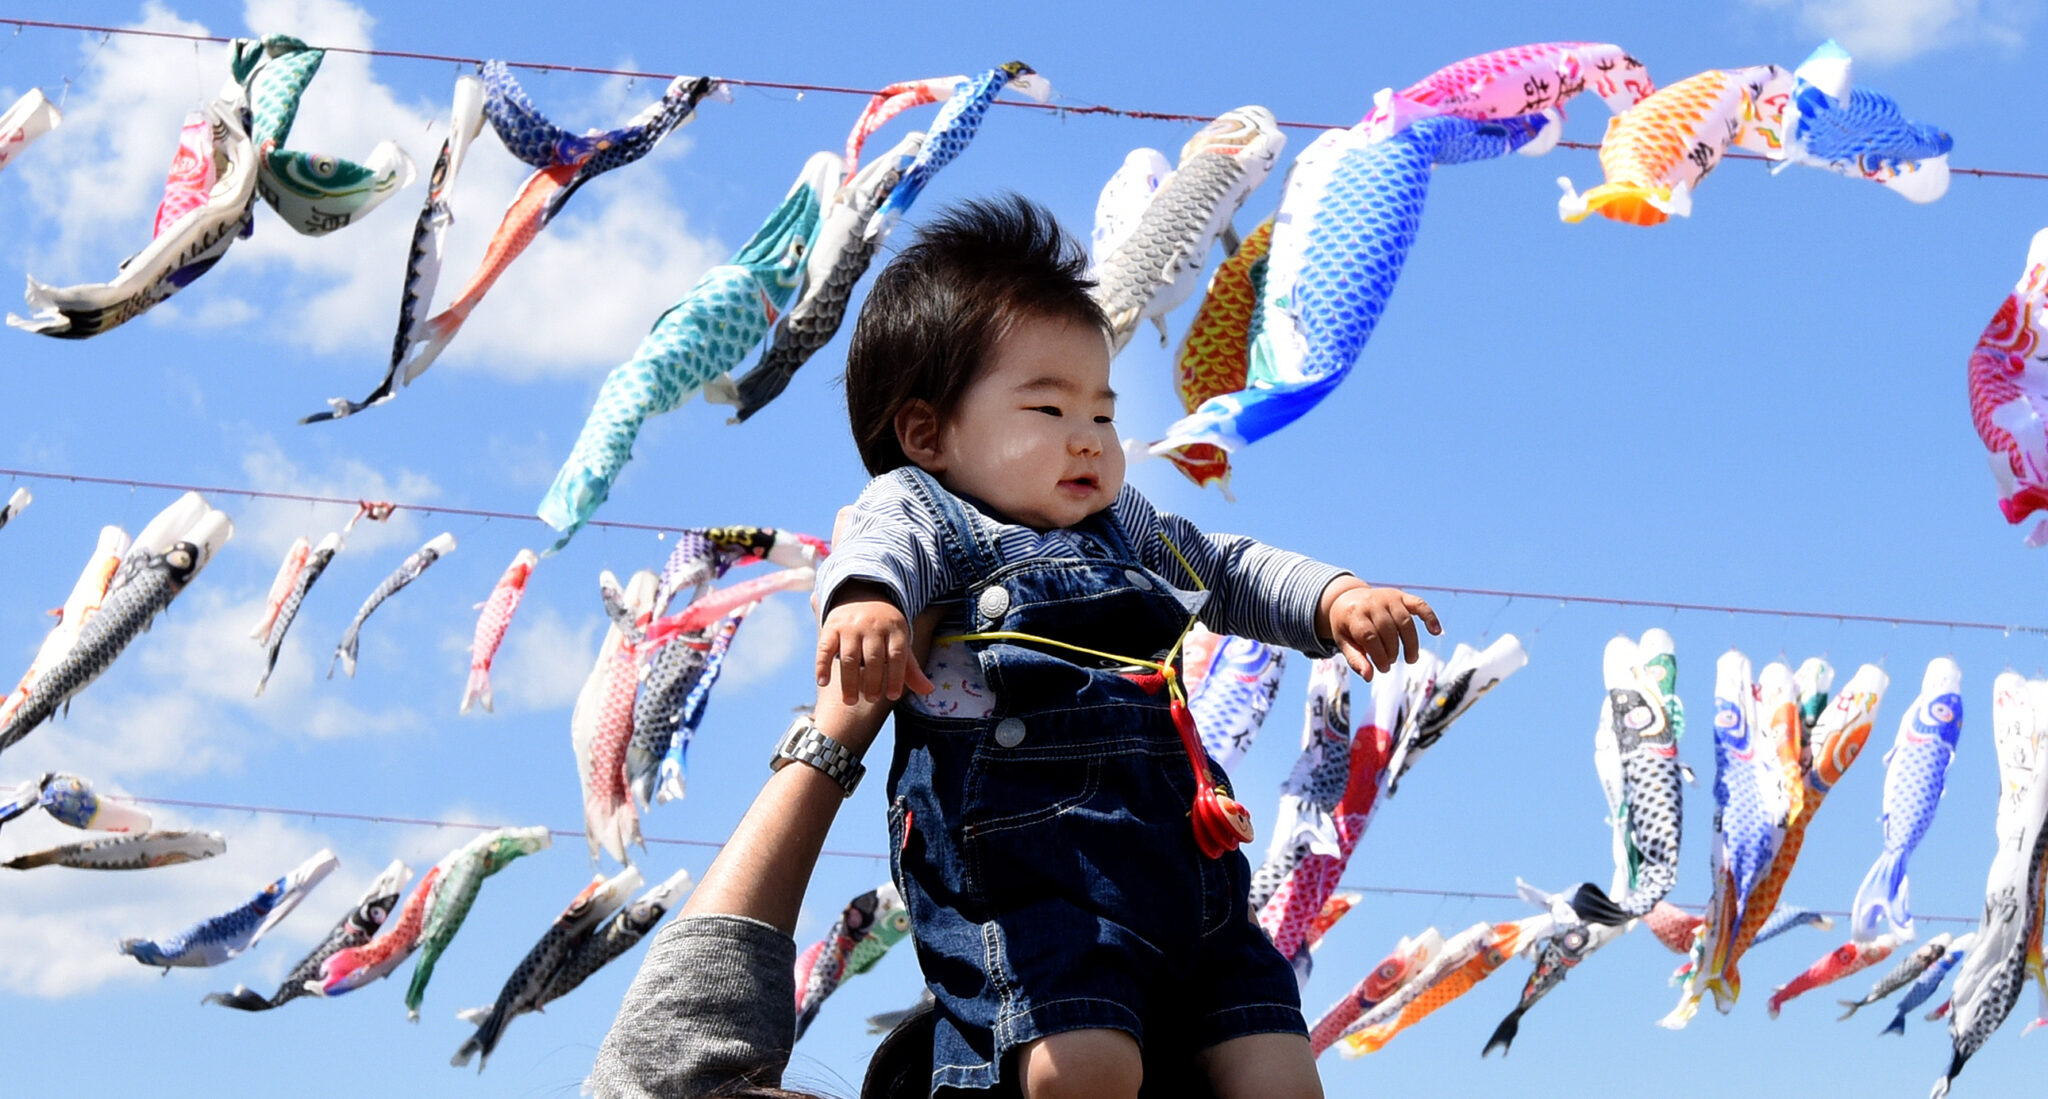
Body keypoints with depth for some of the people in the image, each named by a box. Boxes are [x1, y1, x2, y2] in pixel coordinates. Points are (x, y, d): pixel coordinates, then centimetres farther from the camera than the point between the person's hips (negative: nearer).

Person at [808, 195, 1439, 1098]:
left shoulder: (1121, 524, 31)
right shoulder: (921, 507, 7)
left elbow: (1231, 569, 41)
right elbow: (882, 546, -15)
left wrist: (1333, 600, 22)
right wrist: (866, 601, -40)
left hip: (1183, 859, 7)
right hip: (1024, 859, -7)